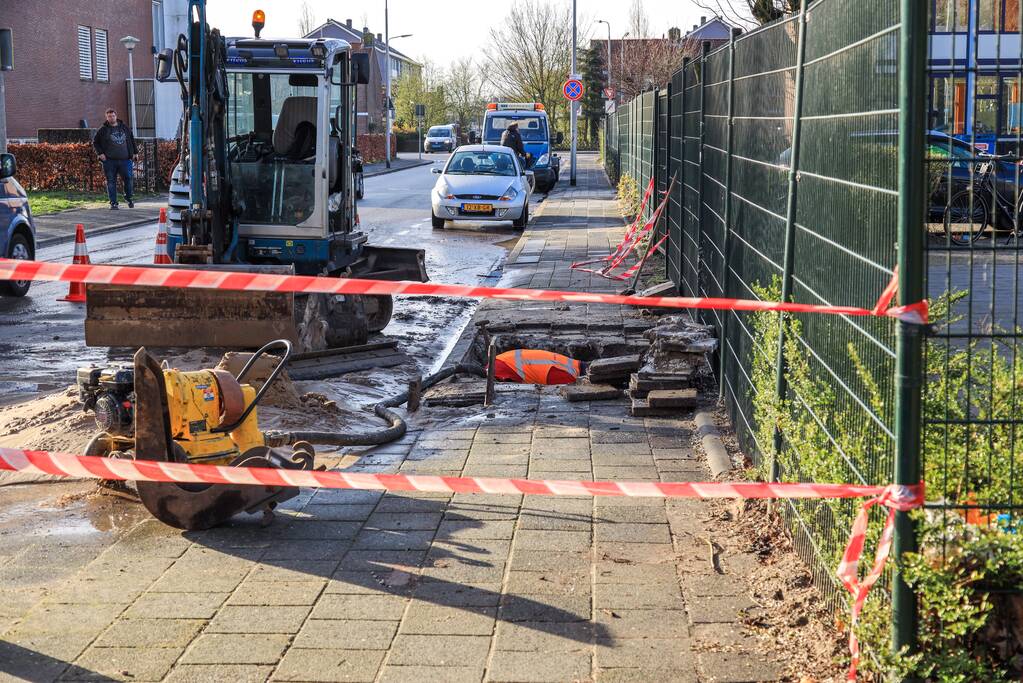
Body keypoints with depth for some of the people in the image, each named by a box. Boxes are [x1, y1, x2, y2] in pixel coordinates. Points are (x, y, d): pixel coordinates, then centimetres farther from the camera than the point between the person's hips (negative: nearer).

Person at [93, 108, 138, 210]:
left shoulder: (125, 128, 12)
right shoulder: (103, 129, 4)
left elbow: (132, 140, 22)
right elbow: (95, 142, 10)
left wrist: (135, 152, 15)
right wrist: (100, 153, -2)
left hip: (125, 159, 2)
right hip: (109, 160, -2)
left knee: (128, 178, -2)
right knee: (111, 182, 0)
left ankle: (129, 198, 18)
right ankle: (113, 203, 5)